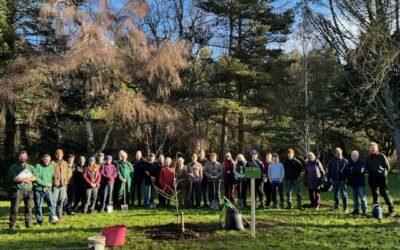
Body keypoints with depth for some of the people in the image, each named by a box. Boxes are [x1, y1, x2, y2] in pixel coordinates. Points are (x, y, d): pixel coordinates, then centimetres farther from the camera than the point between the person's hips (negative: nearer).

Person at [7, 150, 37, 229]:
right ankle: (12, 225, 3)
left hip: (28, 190, 2)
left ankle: (29, 224, 9)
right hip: (17, 190, -2)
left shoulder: (31, 167, 16)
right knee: (15, 208, -4)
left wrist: (21, 179, -10)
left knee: (29, 207, 1)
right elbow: (13, 178, -6)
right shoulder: (13, 167, 9)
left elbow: (35, 177, 0)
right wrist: (25, 179, -11)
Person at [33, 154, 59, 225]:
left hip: (47, 189, 2)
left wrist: (50, 183, -2)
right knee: (38, 205, 7)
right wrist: (45, 184, -14)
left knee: (52, 202, -13)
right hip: (38, 189, -2)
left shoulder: (51, 167, 8)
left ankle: (53, 217, -8)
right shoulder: (38, 166, -6)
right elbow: (36, 178, -12)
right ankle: (39, 220, 19)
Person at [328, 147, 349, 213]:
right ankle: (336, 207, 23)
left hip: (342, 180, -2)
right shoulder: (331, 161, 4)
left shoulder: (345, 161, -2)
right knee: (335, 194, 11)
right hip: (334, 180, 2)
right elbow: (329, 171, 8)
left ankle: (345, 207, 11)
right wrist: (328, 179, 5)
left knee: (344, 194, 2)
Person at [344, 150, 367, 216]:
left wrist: (352, 169, -13)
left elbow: (361, 170, -22)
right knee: (355, 197, 12)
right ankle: (356, 210, 21)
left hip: (360, 183, -5)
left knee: (363, 197, -3)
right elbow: (345, 170, -2)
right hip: (353, 183, 5)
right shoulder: (350, 163, 9)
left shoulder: (362, 163, -5)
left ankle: (364, 211, 3)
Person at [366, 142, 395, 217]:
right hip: (372, 178, 4)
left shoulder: (382, 156, -1)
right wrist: (371, 173, 5)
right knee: (375, 194, 8)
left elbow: (388, 167, 2)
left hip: (381, 177, -4)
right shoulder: (368, 158, 10)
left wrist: (384, 173, -4)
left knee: (385, 194, -6)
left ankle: (391, 210, 0)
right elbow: (367, 167, 19)